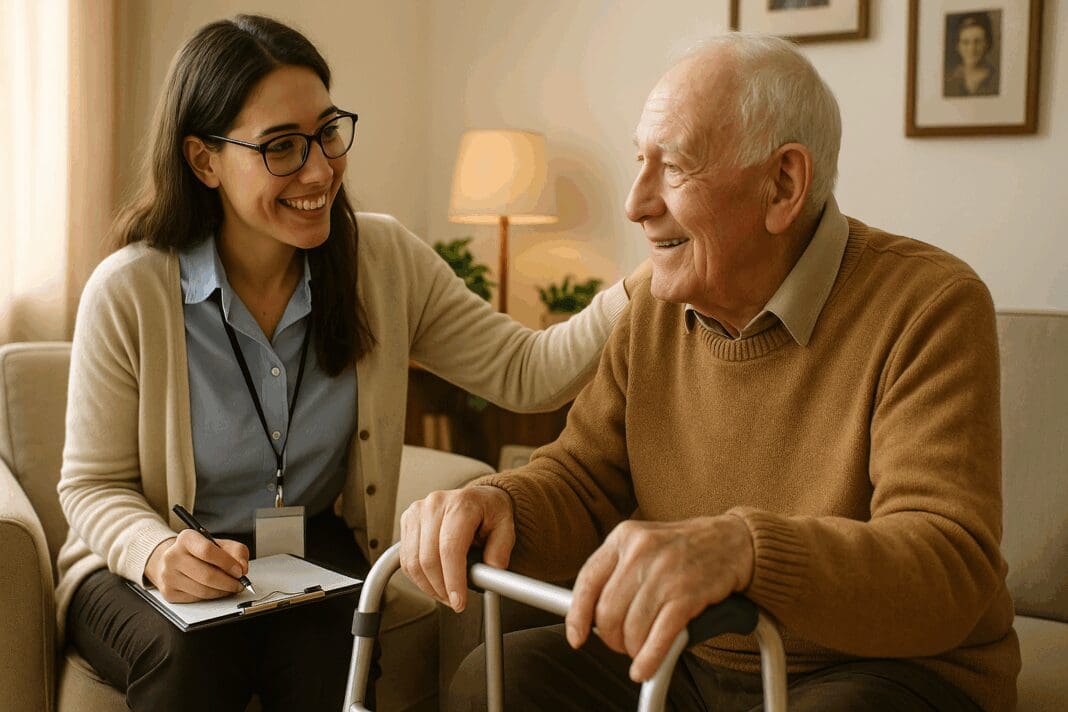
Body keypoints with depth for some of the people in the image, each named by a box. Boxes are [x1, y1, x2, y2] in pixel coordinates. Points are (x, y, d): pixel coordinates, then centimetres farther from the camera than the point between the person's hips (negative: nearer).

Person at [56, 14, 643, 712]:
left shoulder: (384, 261, -6)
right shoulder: (127, 294, -14)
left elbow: (527, 372, -11)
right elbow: (93, 485, -5)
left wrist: (641, 287, -27)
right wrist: (159, 553, -27)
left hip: (317, 551, 2)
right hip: (150, 568, -1)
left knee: (328, 643, -29)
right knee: (191, 654, -33)